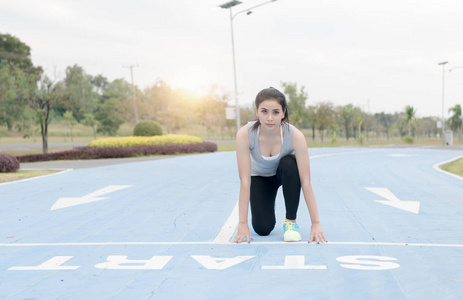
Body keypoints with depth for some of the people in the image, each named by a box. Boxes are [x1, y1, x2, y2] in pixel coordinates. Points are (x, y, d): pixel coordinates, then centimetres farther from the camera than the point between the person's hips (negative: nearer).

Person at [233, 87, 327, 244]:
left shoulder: (295, 136, -33)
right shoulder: (244, 134, -33)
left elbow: (306, 182, -31)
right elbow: (245, 180, -30)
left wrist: (316, 223, -31)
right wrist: (243, 223, -30)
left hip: (285, 174, 0)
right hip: (259, 177, 0)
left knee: (289, 163, -36)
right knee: (263, 229, -15)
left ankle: (291, 221, -15)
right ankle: (269, 204, 23)